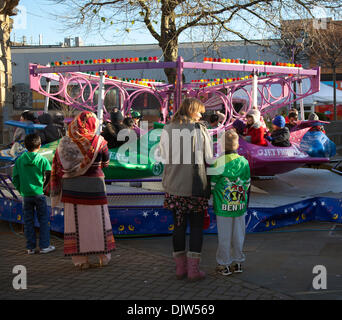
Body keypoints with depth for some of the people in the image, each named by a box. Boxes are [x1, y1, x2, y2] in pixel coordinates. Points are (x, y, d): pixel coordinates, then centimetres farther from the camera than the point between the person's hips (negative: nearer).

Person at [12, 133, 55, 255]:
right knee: (43, 220, 8)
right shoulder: (43, 160, -7)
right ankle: (44, 246, 9)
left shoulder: (19, 160, -1)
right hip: (39, 193, -2)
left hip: (26, 195, 2)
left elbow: (15, 178, 1)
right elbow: (49, 176, -9)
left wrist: (21, 189, 13)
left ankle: (30, 247, 14)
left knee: (28, 221, 10)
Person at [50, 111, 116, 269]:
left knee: (76, 221, 7)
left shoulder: (65, 142, -1)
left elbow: (57, 167, 0)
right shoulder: (98, 141, -6)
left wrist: (57, 192, 7)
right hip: (94, 185, -1)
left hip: (71, 185, 2)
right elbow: (105, 163, 6)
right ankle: (103, 257, 19)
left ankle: (80, 259, 10)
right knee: (98, 219, 10)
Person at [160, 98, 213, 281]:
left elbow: (163, 156, 7)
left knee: (178, 226, 13)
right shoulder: (200, 130, -11)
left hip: (173, 186, 3)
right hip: (196, 186, -3)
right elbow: (209, 158, -5)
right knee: (196, 226, 8)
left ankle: (180, 267, 20)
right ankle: (193, 268, 8)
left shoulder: (167, 130, -1)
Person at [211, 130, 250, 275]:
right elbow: (247, 183, 9)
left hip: (223, 206, -3)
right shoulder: (244, 162, 0)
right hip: (240, 205, 3)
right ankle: (237, 262, 23)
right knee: (238, 235, 13)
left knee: (224, 236, 5)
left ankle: (224, 265, 14)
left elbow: (212, 184, -5)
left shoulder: (218, 162, -12)